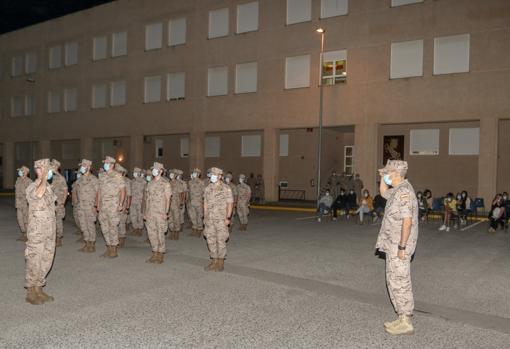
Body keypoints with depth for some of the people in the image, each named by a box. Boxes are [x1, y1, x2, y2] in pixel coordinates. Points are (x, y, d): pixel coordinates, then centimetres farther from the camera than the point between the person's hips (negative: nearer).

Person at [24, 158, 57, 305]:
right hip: (36, 232, -8)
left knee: (46, 261, 12)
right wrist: (44, 176, -27)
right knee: (34, 261, 2)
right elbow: (38, 194, -40)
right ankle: (31, 293, 14)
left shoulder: (48, 187, 11)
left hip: (49, 231, 8)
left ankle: (38, 290, 24)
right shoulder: (32, 187, -14)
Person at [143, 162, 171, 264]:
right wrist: (145, 212, 13)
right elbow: (147, 198, 16)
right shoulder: (149, 184, 13)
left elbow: (167, 199, -7)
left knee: (160, 234, -2)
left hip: (160, 213, -6)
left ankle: (161, 255, 9)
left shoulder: (165, 184, -5)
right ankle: (155, 254, 18)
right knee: (151, 233, 8)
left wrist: (165, 212, -14)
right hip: (150, 213, 6)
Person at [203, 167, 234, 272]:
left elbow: (230, 203, -8)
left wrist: (228, 218, -13)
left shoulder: (226, 189, -7)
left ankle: (220, 263, 7)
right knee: (211, 240, 8)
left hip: (221, 219, -5)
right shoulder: (208, 188, 9)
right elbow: (205, 203, 15)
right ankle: (214, 261, 19)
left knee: (221, 241, -2)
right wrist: (205, 217, 11)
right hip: (210, 219, 5)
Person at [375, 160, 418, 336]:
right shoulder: (398, 190, 11)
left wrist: (402, 247, -24)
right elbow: (384, 193, 32)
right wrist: (383, 177, 15)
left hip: (398, 247, -10)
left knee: (399, 283, -2)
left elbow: (407, 221, -25)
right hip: (393, 245, 10)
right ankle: (402, 319, 25)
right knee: (395, 282, 16)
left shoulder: (404, 191, -20)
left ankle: (406, 323, 8)